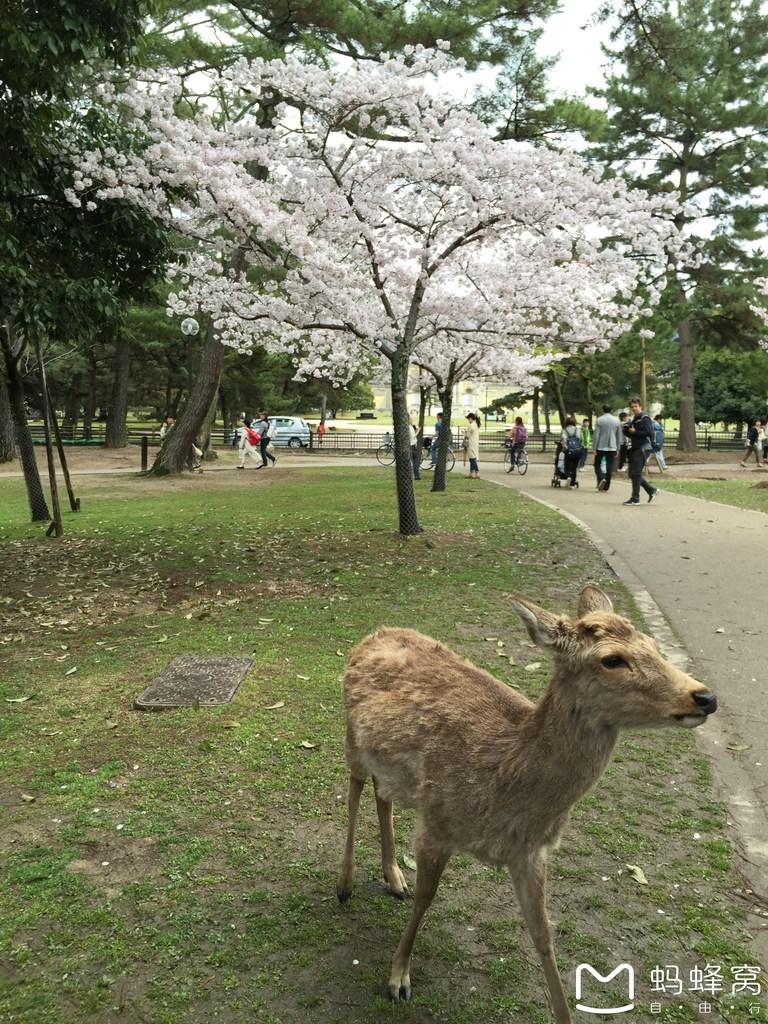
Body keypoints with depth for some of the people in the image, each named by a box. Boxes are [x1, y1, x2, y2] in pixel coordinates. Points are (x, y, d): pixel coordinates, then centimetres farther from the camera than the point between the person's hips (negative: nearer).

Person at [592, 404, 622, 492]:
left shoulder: (599, 420, -4)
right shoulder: (617, 421, 6)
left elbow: (596, 435, -7)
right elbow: (619, 436, 10)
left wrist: (594, 448, -3)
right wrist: (617, 449, 17)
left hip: (600, 447, -2)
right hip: (612, 447, 2)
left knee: (597, 465, 10)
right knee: (609, 467, 5)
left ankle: (601, 478, -15)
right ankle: (606, 486, 7)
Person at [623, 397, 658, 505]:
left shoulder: (644, 418, -9)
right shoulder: (635, 419, 19)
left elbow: (648, 432, -20)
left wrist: (634, 432, -16)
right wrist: (627, 430, 4)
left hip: (642, 448, -10)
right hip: (635, 448, 10)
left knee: (636, 474, -8)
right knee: (633, 474, 11)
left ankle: (635, 499, -3)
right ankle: (652, 490, 22)